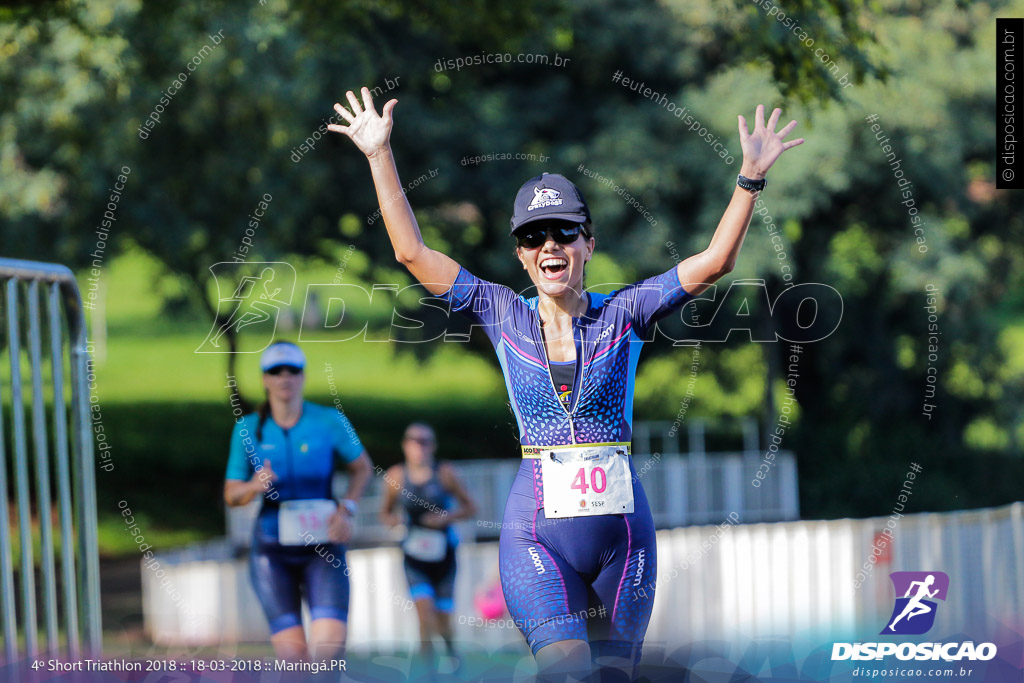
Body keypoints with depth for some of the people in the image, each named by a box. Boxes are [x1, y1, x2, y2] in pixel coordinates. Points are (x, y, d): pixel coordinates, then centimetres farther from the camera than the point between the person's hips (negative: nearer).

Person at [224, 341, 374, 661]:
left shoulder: (329, 421, 0)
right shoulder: (248, 428, 2)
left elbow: (362, 467, 14)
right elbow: (231, 495, 6)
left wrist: (346, 508, -3)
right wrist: (254, 487, -17)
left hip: (322, 545, 0)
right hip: (272, 549, 0)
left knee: (331, 643, -19)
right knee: (293, 653, -7)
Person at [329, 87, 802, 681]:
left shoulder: (623, 314, 3)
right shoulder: (505, 316, 6)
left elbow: (715, 261, -6)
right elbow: (412, 252, 3)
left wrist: (751, 179, -16)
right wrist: (380, 157, -1)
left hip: (621, 527, 1)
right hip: (537, 534, -1)